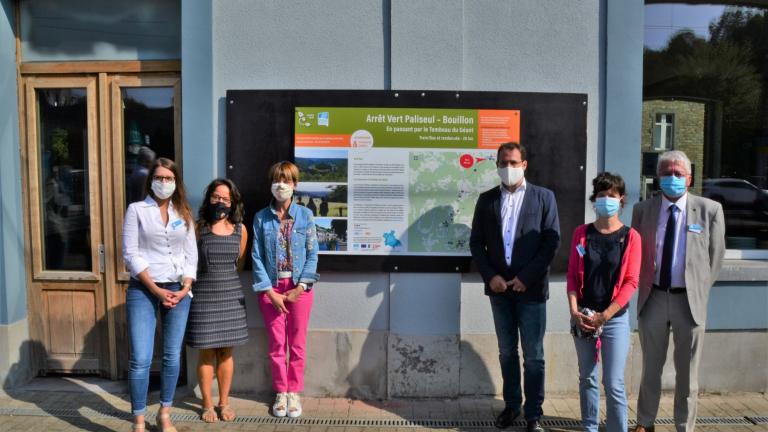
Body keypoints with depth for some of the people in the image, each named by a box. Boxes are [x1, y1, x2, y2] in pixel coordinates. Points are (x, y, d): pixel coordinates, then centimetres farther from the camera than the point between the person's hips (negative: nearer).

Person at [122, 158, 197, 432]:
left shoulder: (184, 214, 11)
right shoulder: (137, 210, 2)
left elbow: (191, 255, 8)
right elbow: (130, 254, -6)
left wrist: (185, 289, -6)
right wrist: (156, 290, -12)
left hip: (178, 290, 3)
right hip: (143, 290, -3)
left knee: (172, 356, 8)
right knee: (141, 359, -7)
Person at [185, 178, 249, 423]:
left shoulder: (240, 229, 2)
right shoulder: (198, 228, -7)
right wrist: (209, 275, 1)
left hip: (230, 294, 3)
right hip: (203, 294, -2)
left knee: (226, 352, 9)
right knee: (206, 352, 5)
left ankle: (224, 402, 23)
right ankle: (207, 404, 20)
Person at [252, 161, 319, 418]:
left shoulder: (305, 215, -1)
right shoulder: (261, 218, 1)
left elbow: (312, 254, -2)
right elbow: (257, 256, -2)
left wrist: (300, 287, -11)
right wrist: (270, 291, -9)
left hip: (299, 287, 0)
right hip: (271, 288, 1)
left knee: (297, 343, 7)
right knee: (276, 343, 8)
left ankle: (294, 392, 20)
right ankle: (281, 392, 21)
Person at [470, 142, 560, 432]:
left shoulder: (544, 197, 0)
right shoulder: (487, 199, 7)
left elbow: (552, 241, -6)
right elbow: (476, 242, 6)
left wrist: (526, 277, -12)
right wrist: (490, 276, -7)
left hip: (531, 288, -2)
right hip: (499, 287, 3)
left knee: (533, 356, 5)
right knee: (507, 352, 13)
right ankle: (511, 405, 28)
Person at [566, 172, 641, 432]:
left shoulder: (631, 237, -3)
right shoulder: (581, 233, 4)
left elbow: (631, 282, -7)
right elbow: (572, 275, 2)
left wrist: (604, 316, -12)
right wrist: (574, 311, -9)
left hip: (615, 319, -2)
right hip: (582, 317, 3)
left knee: (614, 384, -3)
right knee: (587, 378, 12)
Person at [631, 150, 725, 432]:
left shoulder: (710, 210, -3)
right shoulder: (643, 210, 1)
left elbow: (715, 256, 2)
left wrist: (699, 291, -1)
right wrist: (645, 287, 3)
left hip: (689, 299, -1)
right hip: (653, 297, 1)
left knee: (687, 372, 11)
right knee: (651, 367, 14)